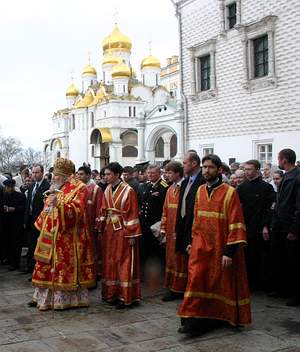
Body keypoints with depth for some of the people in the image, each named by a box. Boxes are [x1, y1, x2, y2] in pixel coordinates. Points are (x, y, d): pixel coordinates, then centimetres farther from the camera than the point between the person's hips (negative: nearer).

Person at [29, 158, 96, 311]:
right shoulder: (56, 189, 14)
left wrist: (59, 205, -33)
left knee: (65, 266, -1)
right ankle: (45, 297, 19)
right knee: (47, 265, 10)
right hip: (51, 236, 8)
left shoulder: (79, 188, -9)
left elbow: (77, 210, -21)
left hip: (68, 237, -8)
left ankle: (67, 298, 10)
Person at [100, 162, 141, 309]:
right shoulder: (107, 190, 8)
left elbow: (133, 214, -12)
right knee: (110, 263, 11)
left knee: (124, 263, 0)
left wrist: (132, 235, -14)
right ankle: (112, 294, 22)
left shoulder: (128, 191, -11)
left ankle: (126, 296, 8)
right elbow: (104, 211, 10)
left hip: (122, 232, -6)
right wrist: (101, 229, 2)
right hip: (109, 232, 7)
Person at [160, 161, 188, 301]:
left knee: (179, 259, 1)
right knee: (171, 258, 13)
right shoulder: (170, 189, 13)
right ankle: (172, 287, 24)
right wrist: (163, 227, 11)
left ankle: (178, 289, 11)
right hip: (171, 231, 8)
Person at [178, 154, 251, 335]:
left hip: (220, 248, -4)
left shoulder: (229, 192, -12)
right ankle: (195, 320, 2)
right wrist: (193, 242, 13)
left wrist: (229, 252, -17)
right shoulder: (200, 191, 7)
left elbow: (235, 224, -14)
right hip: (201, 246, 4)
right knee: (196, 279, -5)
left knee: (219, 283, 8)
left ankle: (217, 317, 27)